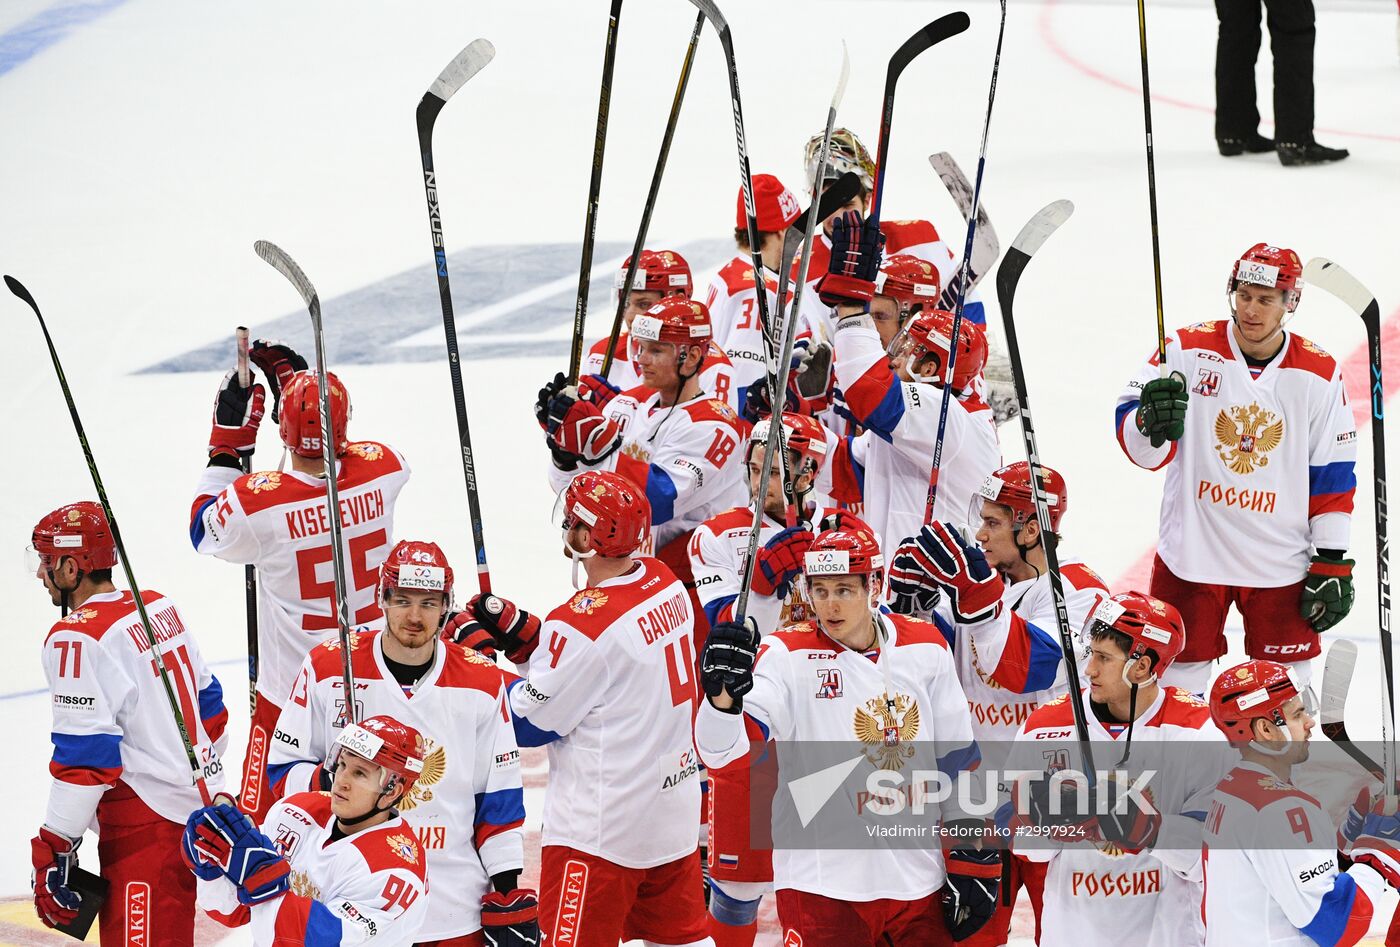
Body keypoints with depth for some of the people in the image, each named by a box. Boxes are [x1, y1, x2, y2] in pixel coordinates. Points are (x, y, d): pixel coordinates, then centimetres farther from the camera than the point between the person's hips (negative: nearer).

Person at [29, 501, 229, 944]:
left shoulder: (78, 639, -17)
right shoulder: (161, 608, 9)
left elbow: (85, 756, -21)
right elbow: (209, 704, 19)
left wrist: (54, 848, -16)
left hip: (145, 822, -9)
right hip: (196, 804, 9)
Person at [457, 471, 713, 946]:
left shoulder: (584, 623, -24)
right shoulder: (666, 583, 1)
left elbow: (526, 725, -13)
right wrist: (518, 630, 3)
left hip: (601, 830, -8)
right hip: (676, 812, 8)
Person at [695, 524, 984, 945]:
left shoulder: (926, 647, 4)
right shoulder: (789, 654, -8)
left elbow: (958, 758, 12)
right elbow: (722, 749, -20)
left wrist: (974, 861, 9)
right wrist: (724, 694, -41)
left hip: (920, 886, 3)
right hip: (822, 889, -3)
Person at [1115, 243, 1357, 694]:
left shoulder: (1319, 373, -2)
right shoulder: (1188, 350, -7)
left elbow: (1333, 474, 4)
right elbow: (1138, 444, -11)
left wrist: (1332, 563, 1)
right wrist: (1150, 422, -36)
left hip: (1281, 564, 1)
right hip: (1192, 554, -1)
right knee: (1179, 677, 6)